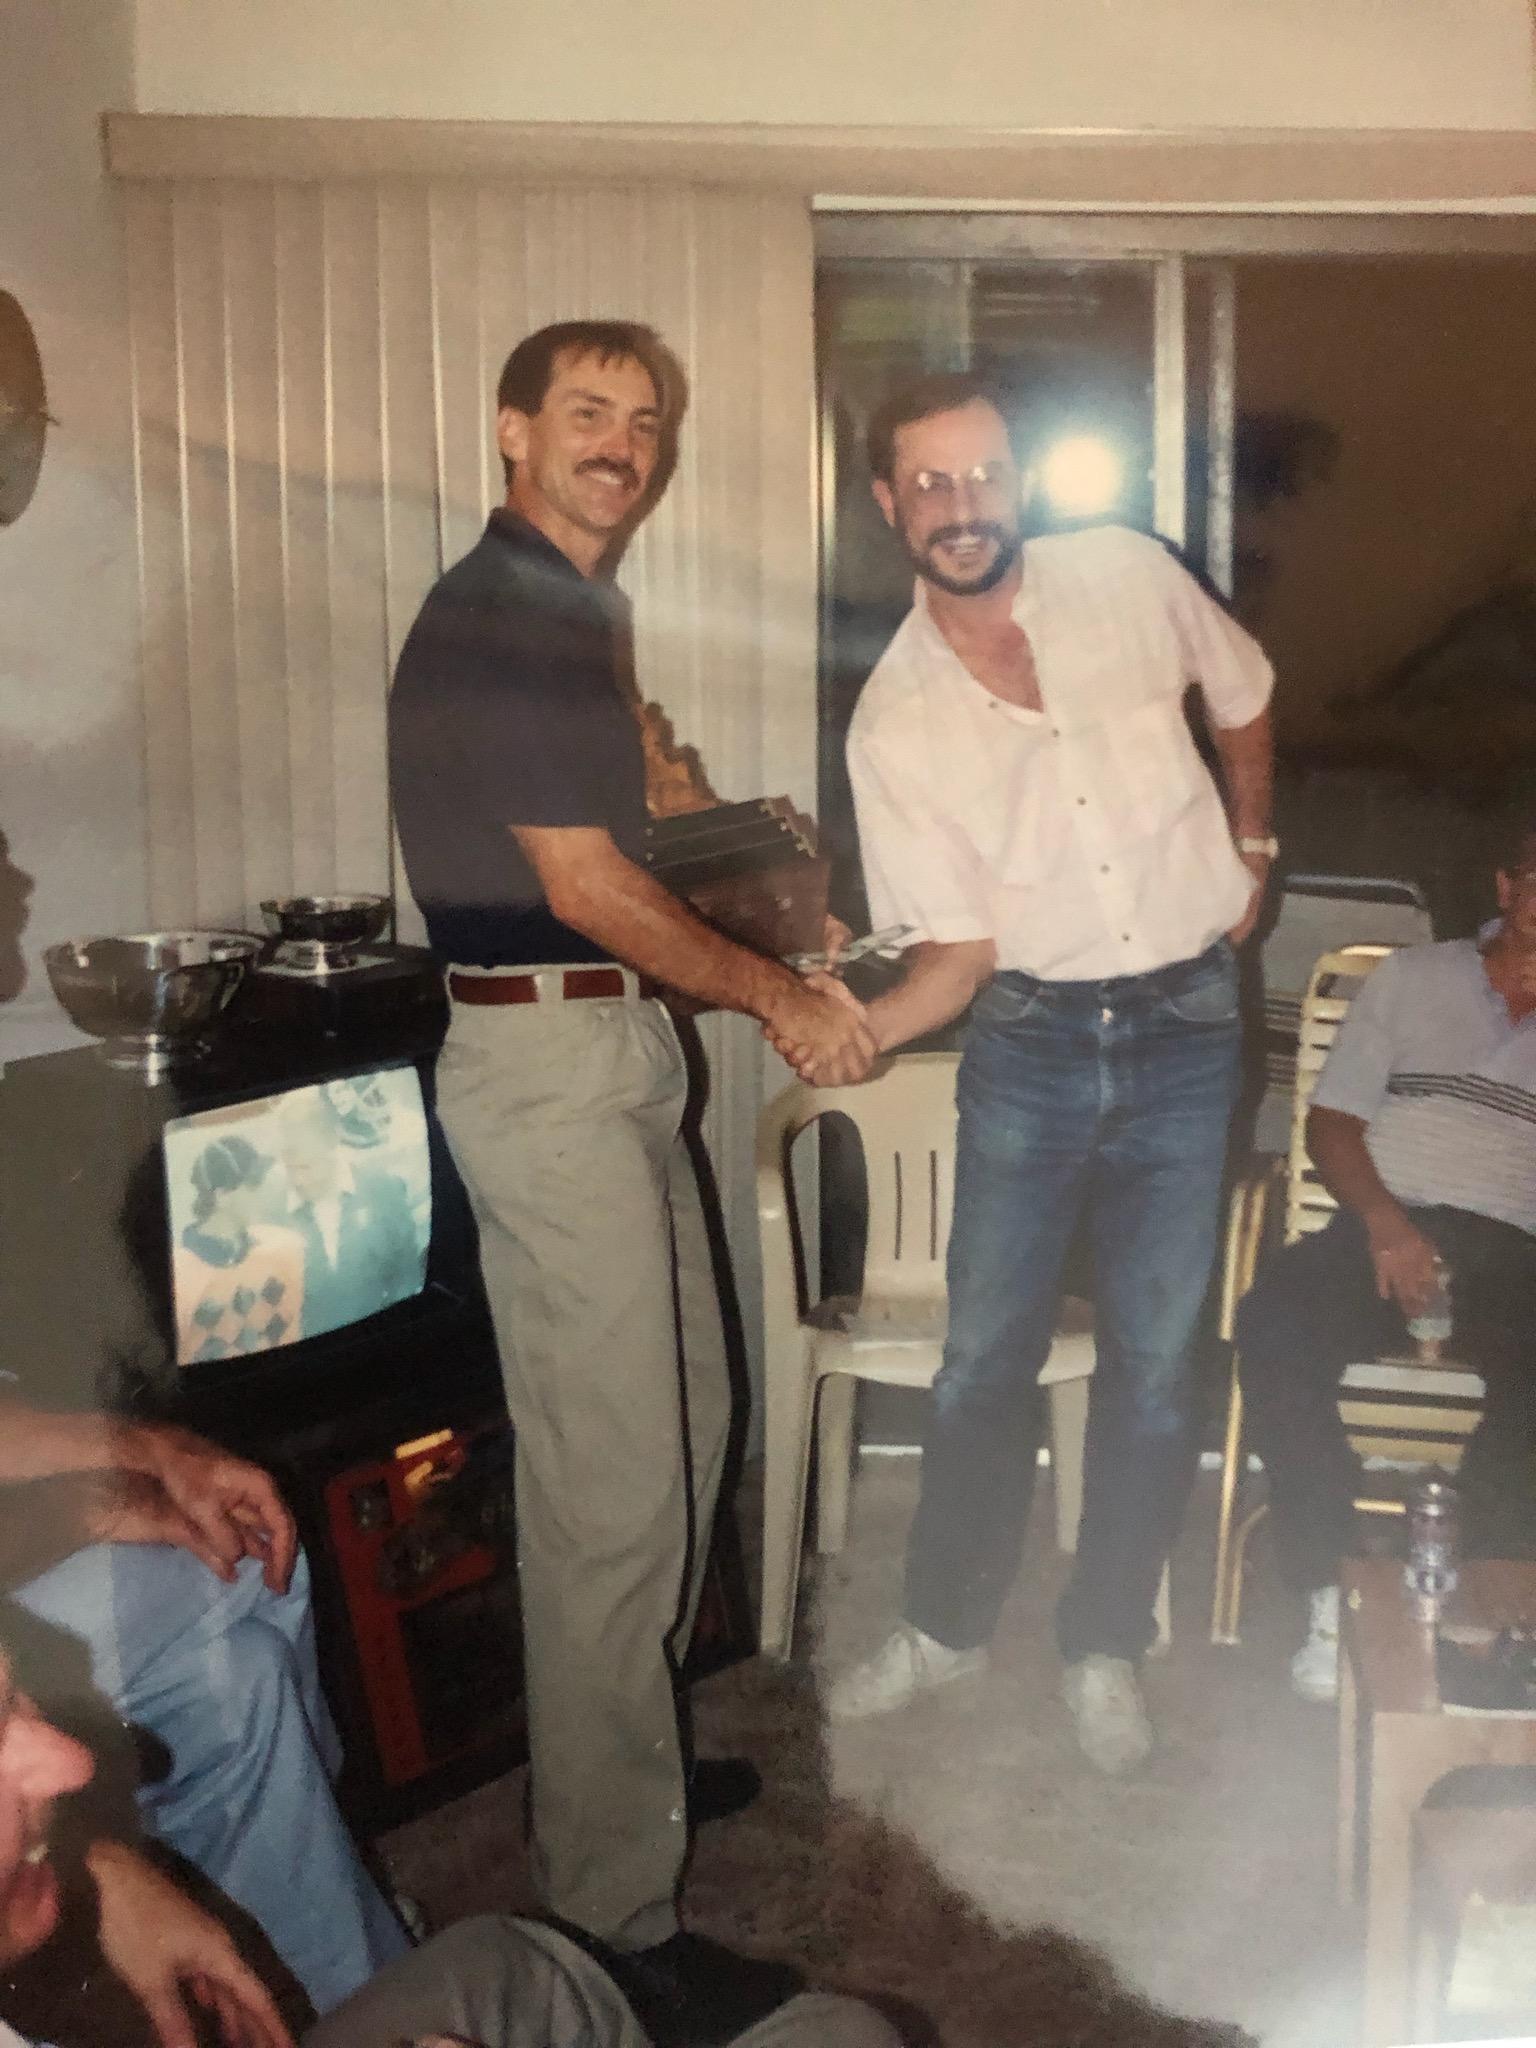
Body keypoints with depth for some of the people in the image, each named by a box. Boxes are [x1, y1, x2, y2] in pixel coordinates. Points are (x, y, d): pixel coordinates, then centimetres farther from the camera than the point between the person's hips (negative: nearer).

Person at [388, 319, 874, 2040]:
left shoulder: (570, 612, 16)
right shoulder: (492, 620, -14)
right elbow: (586, 890, -17)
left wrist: (762, 946, 13)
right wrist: (775, 996, -8)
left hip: (616, 1049, 10)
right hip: (545, 1062, -10)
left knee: (682, 1414, 19)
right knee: (609, 1481, -7)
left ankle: (622, 1749, 37)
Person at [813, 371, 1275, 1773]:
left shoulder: (1128, 579, -7)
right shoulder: (894, 725, -9)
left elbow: (1243, 696, 14)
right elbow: (956, 955, -9)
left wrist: (1252, 847, 12)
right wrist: (853, 1029, -26)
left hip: (1183, 1030, 0)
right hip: (1029, 1040, 0)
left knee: (1152, 1364, 6)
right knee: (985, 1359, 6)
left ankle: (1105, 1647, 24)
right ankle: (947, 1626, 28)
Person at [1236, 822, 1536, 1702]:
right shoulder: (1412, 975, 21)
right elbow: (1332, 1121, 11)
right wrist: (1385, 1222, -6)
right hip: (1389, 1224, 1)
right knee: (1275, 1325, -32)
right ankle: (1334, 1591, -26)